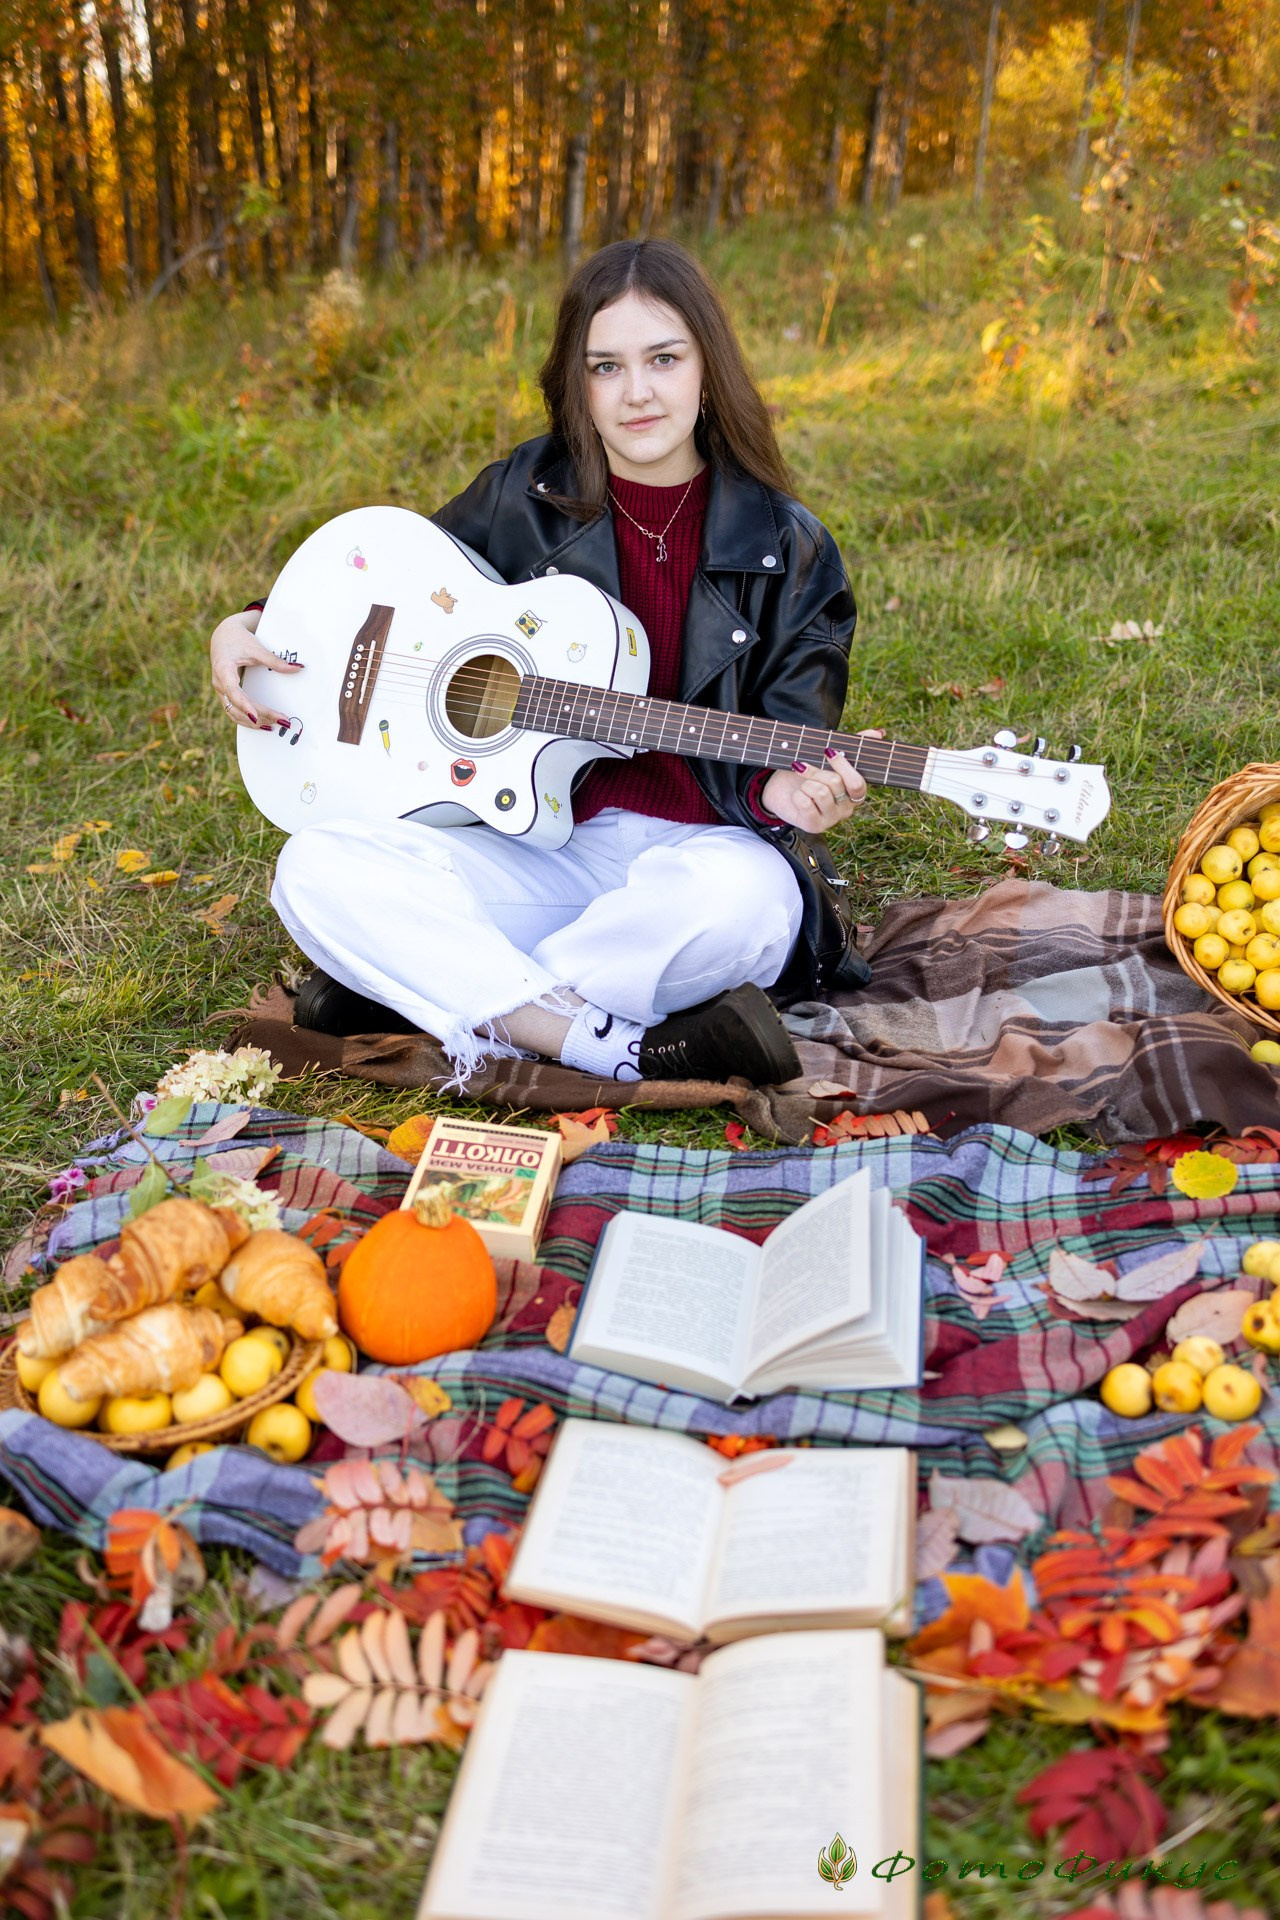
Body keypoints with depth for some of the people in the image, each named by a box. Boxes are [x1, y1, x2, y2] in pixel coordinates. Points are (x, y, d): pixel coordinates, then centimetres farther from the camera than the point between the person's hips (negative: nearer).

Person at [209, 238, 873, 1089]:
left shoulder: (788, 553, 0)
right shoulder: (526, 498, 5)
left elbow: (790, 755, -1)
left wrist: (780, 793, -25)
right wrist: (251, 626, 6)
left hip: (702, 849, -2)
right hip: (543, 846, 3)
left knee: (738, 893, -40)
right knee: (321, 867, -22)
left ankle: (418, 998, -21)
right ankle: (622, 1050, -32)